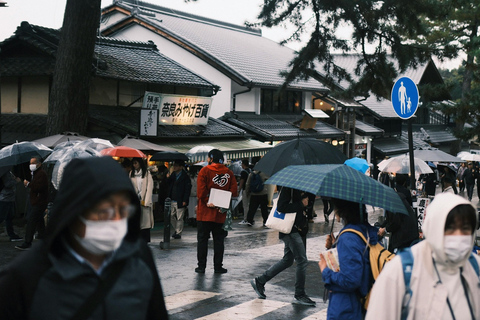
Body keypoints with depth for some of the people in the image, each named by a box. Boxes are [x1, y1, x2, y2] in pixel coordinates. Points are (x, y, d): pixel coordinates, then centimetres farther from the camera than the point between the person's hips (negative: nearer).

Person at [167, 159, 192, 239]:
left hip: (180, 202, -6)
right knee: (171, 216, 11)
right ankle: (176, 230, 29)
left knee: (179, 218, 0)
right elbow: (169, 187, 15)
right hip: (172, 200, 6)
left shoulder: (185, 177, -8)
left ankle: (178, 233, 10)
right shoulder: (172, 175, 10)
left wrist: (185, 200, -15)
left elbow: (188, 189, -10)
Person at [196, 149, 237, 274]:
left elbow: (200, 192, -14)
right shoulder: (229, 173, 5)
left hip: (205, 213, -3)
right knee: (219, 240, 10)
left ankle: (201, 266, 7)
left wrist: (207, 202, -6)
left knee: (202, 239, 6)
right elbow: (233, 192, 1)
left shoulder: (205, 171, -6)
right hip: (221, 214, 3)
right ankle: (218, 266, 12)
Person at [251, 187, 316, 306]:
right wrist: (301, 204, -21)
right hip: (290, 229, -10)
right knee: (302, 260, -7)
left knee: (287, 260, 16)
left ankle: (259, 281, 25)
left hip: (300, 228, 10)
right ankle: (299, 295, 5)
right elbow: (281, 207, -22)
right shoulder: (289, 186, -15)